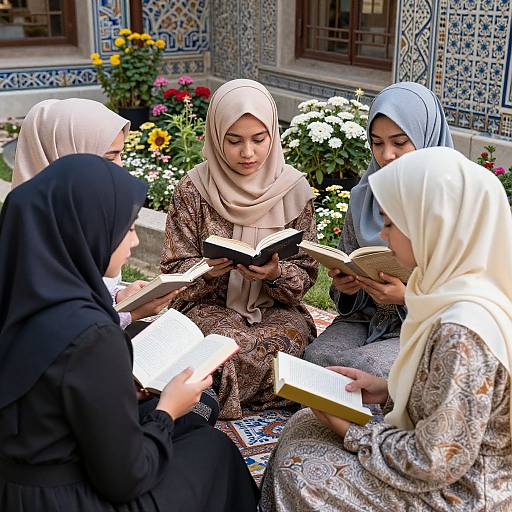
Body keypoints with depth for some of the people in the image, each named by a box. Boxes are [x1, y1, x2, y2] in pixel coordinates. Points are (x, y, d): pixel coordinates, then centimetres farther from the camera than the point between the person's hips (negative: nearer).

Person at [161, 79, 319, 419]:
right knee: (234, 347, -35)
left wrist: (277, 273, -22)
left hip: (276, 308, 2)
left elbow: (305, 273, 1)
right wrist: (207, 270, -24)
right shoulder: (193, 189, -4)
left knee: (289, 338, -31)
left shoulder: (294, 189, 0)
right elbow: (175, 269, -2)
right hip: (210, 305, -2)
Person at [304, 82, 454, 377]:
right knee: (316, 357, -25)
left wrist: (408, 296, -21)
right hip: (365, 317, 4)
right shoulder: (366, 195, 7)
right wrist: (344, 284, -7)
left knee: (364, 367, -31)